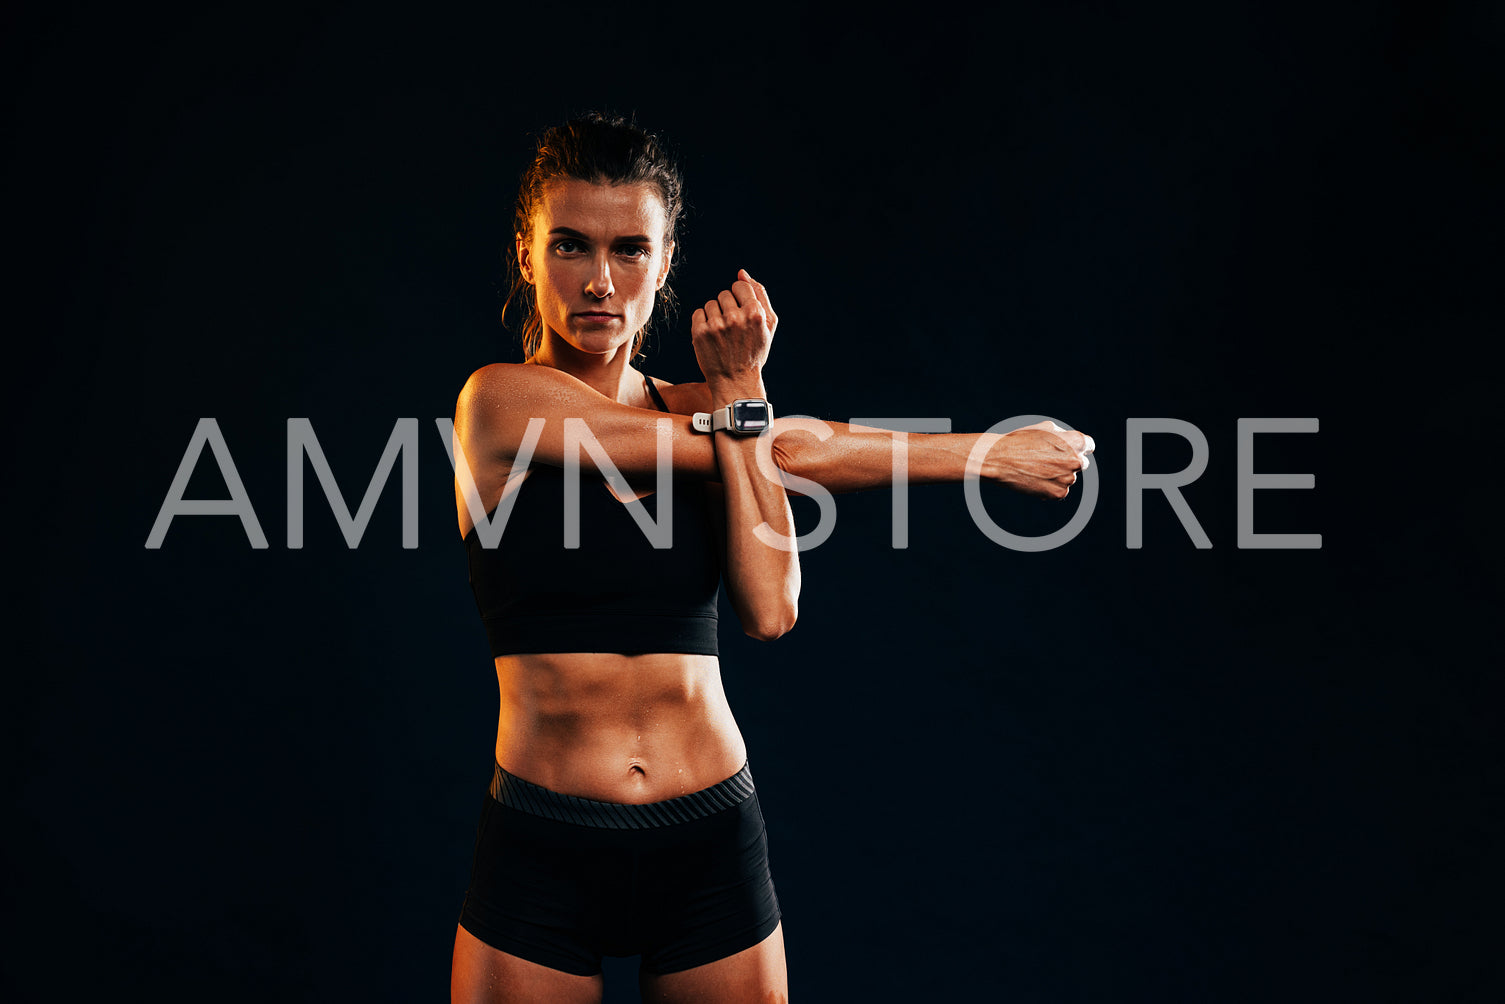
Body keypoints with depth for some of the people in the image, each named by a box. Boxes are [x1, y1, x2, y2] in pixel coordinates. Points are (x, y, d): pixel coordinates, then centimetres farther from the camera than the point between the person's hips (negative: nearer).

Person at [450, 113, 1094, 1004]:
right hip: (542, 852, -3)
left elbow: (770, 610, -11)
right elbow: (779, 455, -11)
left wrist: (739, 393, -12)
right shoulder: (502, 400, -8)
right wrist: (982, 452, -4)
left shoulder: (699, 414, 6)